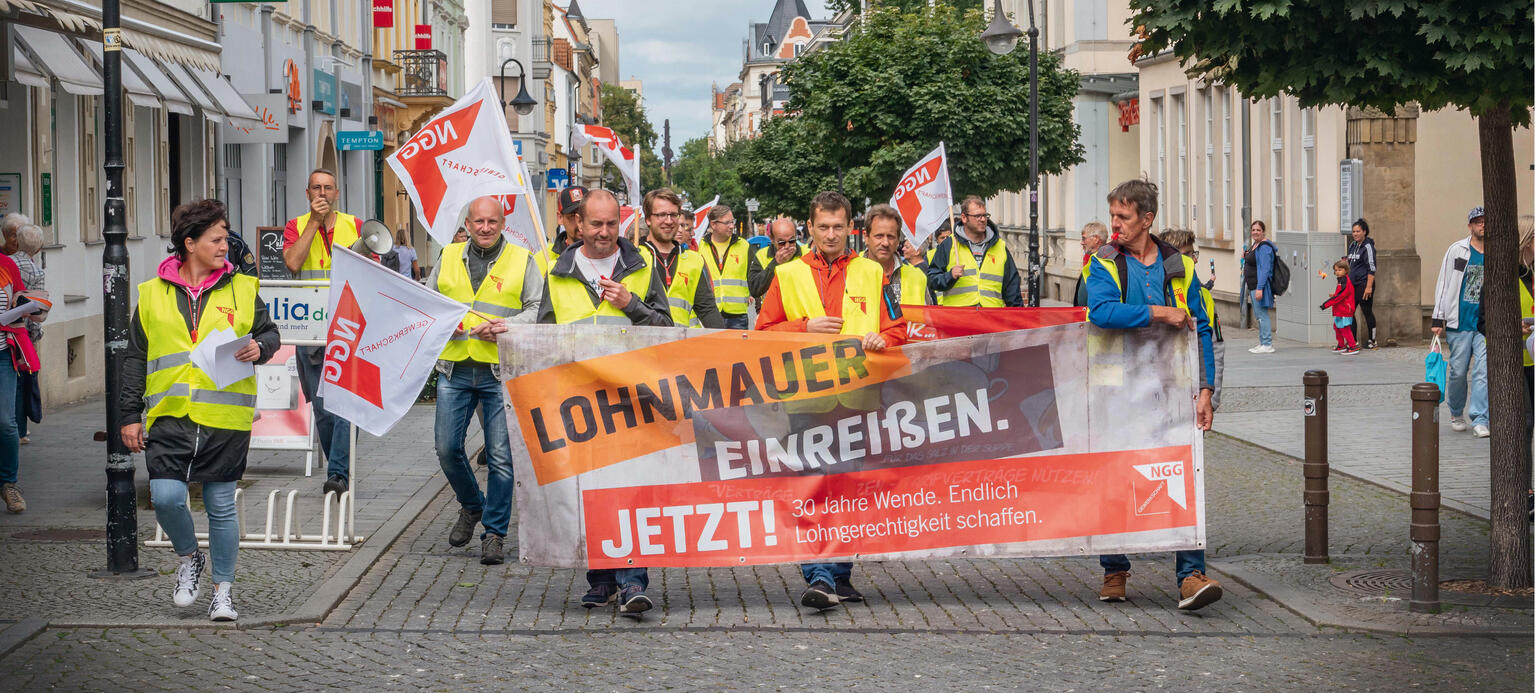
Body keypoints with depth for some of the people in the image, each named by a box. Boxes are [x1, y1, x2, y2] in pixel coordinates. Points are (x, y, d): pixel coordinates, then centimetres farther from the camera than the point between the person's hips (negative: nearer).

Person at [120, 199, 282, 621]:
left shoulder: (242, 289, 6)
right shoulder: (152, 294, 7)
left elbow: (270, 333, 14)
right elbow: (136, 358, 11)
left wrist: (260, 347, -11)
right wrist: (131, 415, 8)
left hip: (226, 418, 0)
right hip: (170, 417, 0)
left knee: (221, 507, 4)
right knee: (166, 497, -12)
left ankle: (223, 590, 18)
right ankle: (189, 558, 17)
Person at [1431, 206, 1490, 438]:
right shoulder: (1456, 250, 3)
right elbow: (1443, 284, 4)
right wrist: (1438, 319, 0)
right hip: (1460, 323, -1)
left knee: (1483, 371, -9)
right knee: (1459, 371, 5)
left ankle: (1479, 420, -7)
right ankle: (1456, 413, 26)